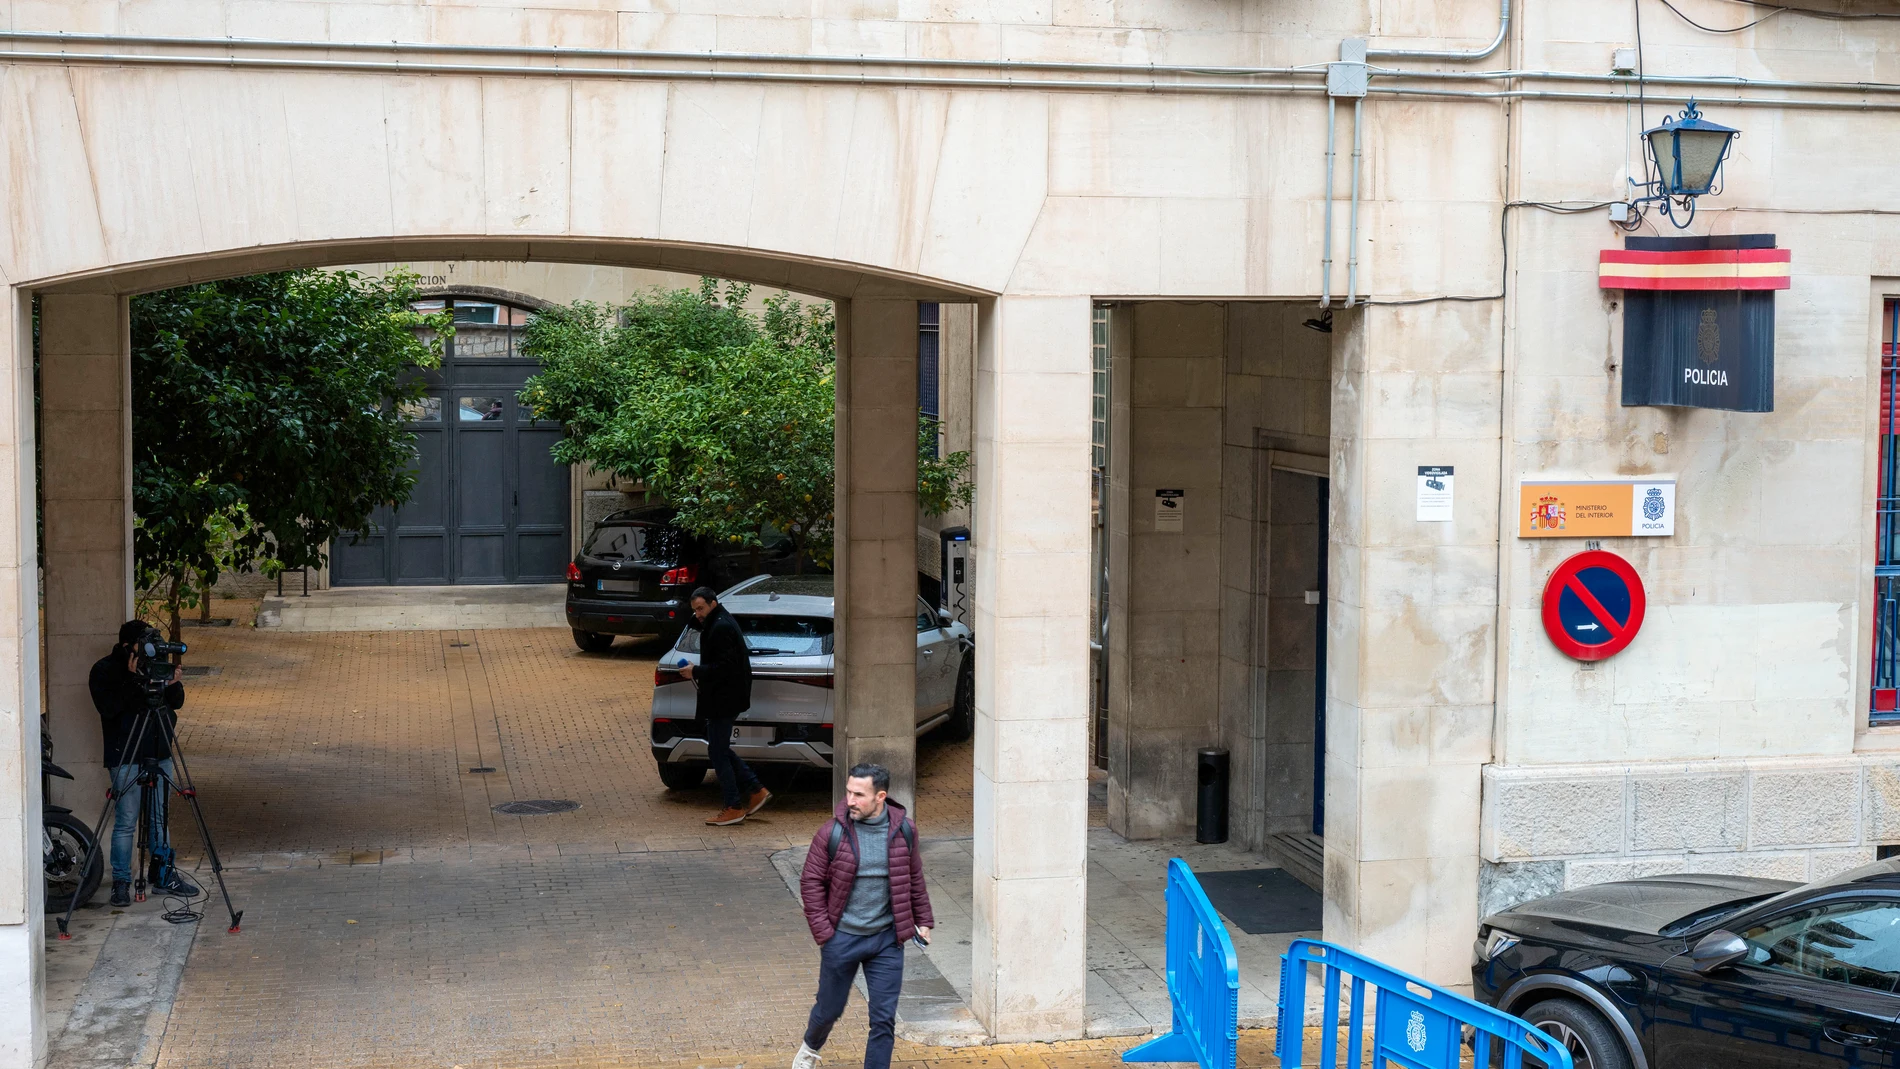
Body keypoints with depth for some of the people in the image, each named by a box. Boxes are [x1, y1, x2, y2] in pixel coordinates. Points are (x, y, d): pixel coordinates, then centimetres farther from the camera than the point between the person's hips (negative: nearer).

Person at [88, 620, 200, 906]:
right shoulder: (105, 669, -7)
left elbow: (177, 703, 7)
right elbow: (107, 707, -20)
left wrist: (172, 685, -13)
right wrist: (133, 681, -26)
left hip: (160, 754, 5)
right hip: (126, 757, -5)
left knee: (160, 818, 12)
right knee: (126, 822, -4)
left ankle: (164, 875, 22)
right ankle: (121, 882, 4)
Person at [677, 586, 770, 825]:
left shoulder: (721, 628, -18)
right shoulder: (720, 623, 14)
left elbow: (725, 667, -24)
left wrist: (696, 671, -16)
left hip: (723, 701, -11)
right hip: (724, 699, 11)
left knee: (718, 752, -4)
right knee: (720, 749, 16)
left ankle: (734, 808, 2)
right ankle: (755, 790, 17)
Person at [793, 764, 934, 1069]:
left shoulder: (903, 831, -5)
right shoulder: (832, 832, -12)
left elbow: (914, 878, 10)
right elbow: (811, 882, -6)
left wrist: (923, 920, 11)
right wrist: (823, 932, -10)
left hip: (887, 940, 1)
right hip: (842, 938, -1)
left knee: (884, 1018, 1)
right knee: (829, 1009, 16)